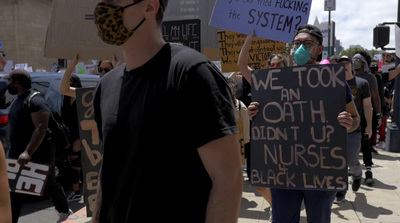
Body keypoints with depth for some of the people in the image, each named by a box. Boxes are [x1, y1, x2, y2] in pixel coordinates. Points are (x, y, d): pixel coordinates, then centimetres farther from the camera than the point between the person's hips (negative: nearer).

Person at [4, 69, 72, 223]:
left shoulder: (35, 102, -19)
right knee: (13, 190, 7)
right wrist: (14, 150, 23)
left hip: (39, 154, -8)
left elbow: (41, 129, -28)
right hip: (17, 154, 9)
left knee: (49, 185, 10)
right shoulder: (17, 100, 12)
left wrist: (28, 152, -35)